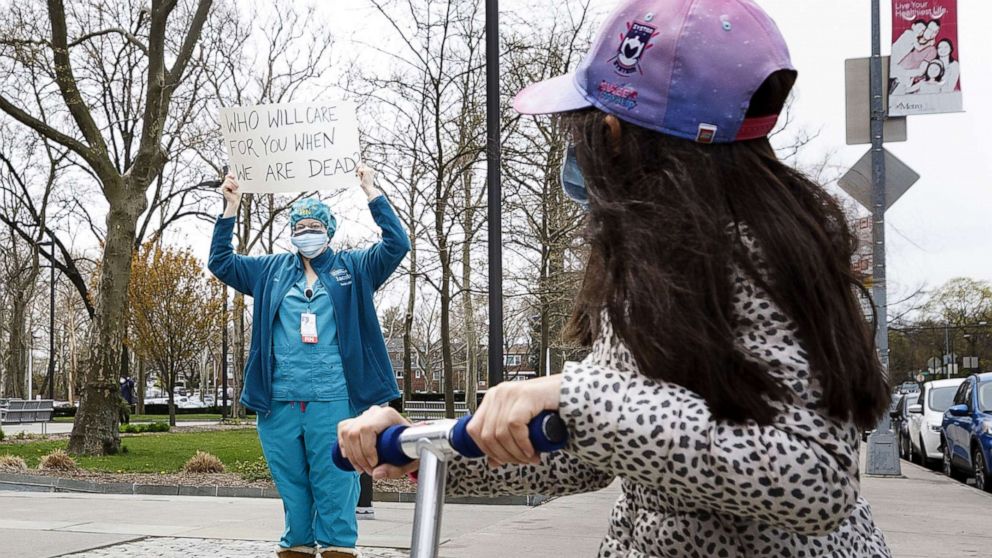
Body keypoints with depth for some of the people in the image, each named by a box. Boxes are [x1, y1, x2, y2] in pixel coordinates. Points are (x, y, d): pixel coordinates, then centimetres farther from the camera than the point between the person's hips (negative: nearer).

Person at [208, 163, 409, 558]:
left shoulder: (353, 269, 10)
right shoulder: (272, 270, 18)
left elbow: (397, 245, -1)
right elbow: (220, 262, 19)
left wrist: (372, 193, -6)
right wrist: (231, 208, 10)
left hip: (333, 399, -3)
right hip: (280, 399, 3)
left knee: (334, 482, -4)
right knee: (291, 482, 8)